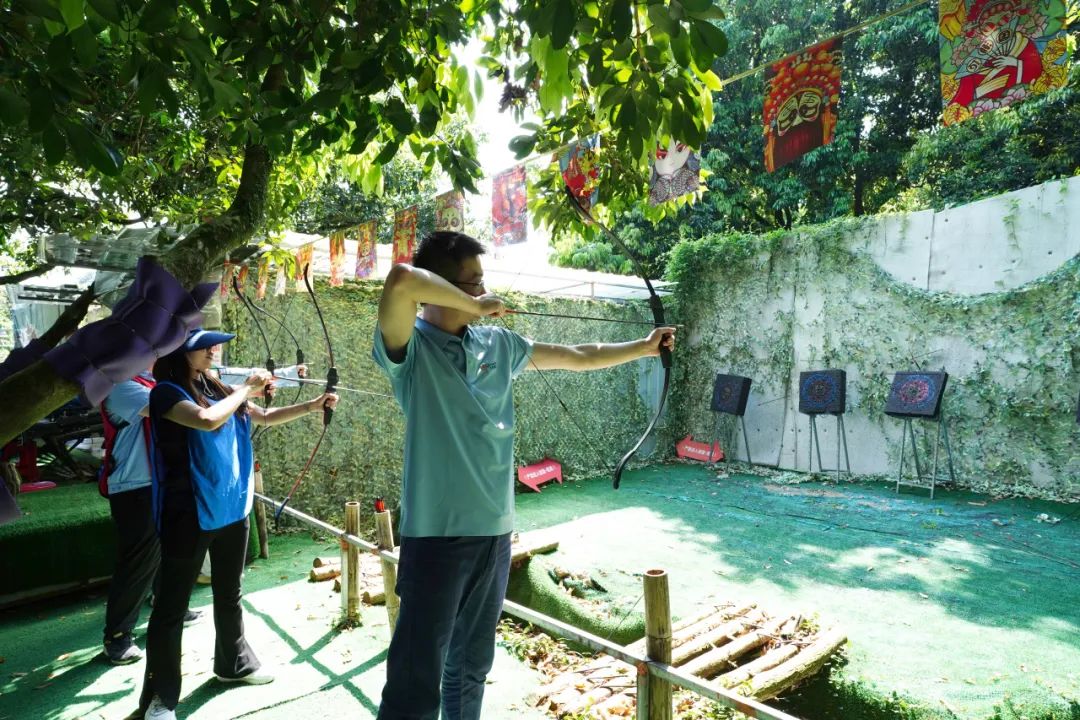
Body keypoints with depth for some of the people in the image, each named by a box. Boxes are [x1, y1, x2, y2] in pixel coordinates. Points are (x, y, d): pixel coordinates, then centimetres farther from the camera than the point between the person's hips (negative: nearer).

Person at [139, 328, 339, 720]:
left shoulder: (217, 388, 6)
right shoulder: (166, 392, -13)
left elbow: (264, 417, 14)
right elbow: (207, 420, -32)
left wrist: (312, 406, 5)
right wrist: (247, 388, -19)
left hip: (232, 507, 7)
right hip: (190, 513, -7)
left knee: (229, 593, 21)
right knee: (172, 604, 6)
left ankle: (234, 663, 39)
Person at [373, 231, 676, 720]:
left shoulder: (498, 343, 7)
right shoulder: (411, 347, -12)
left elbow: (578, 357, 18)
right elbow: (402, 281, -33)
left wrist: (644, 347, 23)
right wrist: (474, 307, -19)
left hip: (494, 531, 6)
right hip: (436, 534, -6)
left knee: (470, 669, 22)